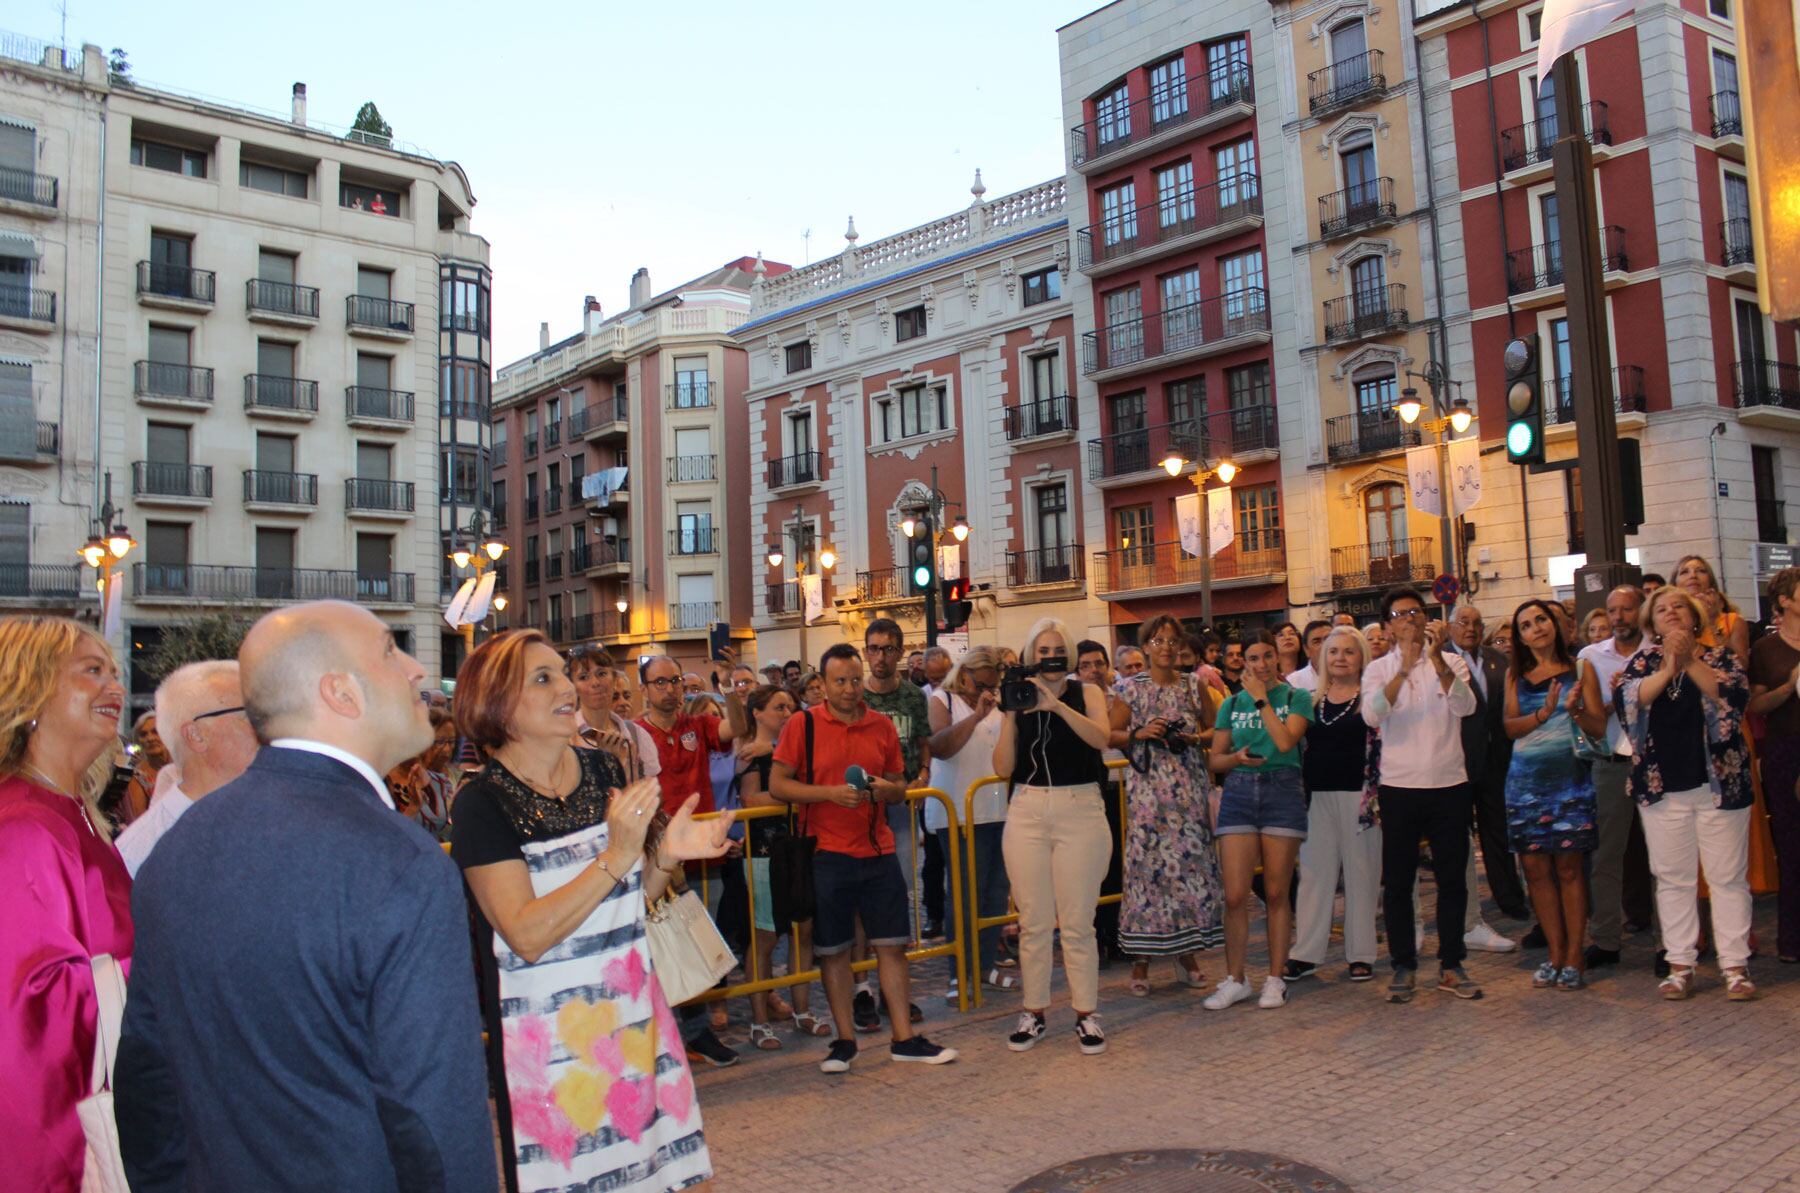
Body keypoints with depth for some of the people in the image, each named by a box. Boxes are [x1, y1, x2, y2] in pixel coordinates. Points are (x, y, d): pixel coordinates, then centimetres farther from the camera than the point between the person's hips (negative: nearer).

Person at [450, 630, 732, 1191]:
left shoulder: (605, 770, 3)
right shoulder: (483, 801, -13)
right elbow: (527, 935, -21)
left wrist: (667, 855, -7)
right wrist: (615, 857, -27)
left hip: (632, 1011, 5)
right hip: (547, 1032, -5)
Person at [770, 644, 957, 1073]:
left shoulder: (882, 726, 8)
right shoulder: (802, 724, -3)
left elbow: (899, 788, 15)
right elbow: (777, 784, -5)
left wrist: (885, 788, -9)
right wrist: (830, 793, -17)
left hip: (878, 849, 3)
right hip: (826, 853, -3)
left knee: (892, 944, 5)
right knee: (833, 950, 5)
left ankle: (903, 1038, 15)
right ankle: (845, 1040, 18)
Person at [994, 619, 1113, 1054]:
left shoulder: (1085, 692, 3)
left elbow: (1100, 737, -17)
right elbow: (1003, 768, 1)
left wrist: (1056, 704, -23)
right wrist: (1009, 716, -8)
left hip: (1079, 811, -2)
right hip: (1026, 814, 2)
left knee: (1077, 923, 1)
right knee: (1033, 922, 6)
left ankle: (1087, 1014, 12)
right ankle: (1034, 1013, 17)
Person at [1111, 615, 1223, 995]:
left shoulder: (1195, 686, 9)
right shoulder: (1131, 690, 4)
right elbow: (1110, 735, 5)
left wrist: (1194, 738, -5)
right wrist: (1140, 734, -10)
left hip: (1189, 787, 2)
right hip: (1146, 788, -2)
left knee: (1192, 860, 0)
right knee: (1145, 863, -4)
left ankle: (1187, 951, 13)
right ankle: (1141, 959, 4)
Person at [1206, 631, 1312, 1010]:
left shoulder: (1297, 697, 4)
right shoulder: (1232, 703, 12)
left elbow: (1285, 741, -13)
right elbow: (1216, 758, 14)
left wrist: (1261, 698, -7)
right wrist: (1236, 757, -7)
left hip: (1282, 790, -2)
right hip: (1239, 792, 2)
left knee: (1276, 893, 3)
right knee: (1235, 895, -3)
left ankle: (1275, 979, 15)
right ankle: (1235, 980, 10)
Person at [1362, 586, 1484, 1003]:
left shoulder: (1452, 662, 5)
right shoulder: (1379, 669, 3)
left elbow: (1465, 706, -14)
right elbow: (1371, 715, -15)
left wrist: (1436, 659, -25)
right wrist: (1404, 669, -26)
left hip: (1449, 785, 1)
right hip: (1400, 787, -1)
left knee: (1452, 878, 7)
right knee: (1397, 880, 4)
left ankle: (1451, 965, 18)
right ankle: (1403, 965, 15)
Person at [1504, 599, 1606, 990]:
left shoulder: (1577, 669, 4)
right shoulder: (1515, 675, 10)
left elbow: (1600, 727, 0)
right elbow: (1510, 726, 0)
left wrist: (1575, 710, -19)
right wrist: (1544, 712, -16)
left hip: (1569, 778, -2)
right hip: (1526, 779, 2)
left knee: (1568, 869, -2)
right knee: (1535, 869, 3)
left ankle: (1574, 958, 6)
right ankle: (1555, 954, 14)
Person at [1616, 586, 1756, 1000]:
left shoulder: (1719, 656, 3)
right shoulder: (1642, 661, 7)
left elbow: (1737, 697, -15)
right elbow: (1624, 701, -11)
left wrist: (1690, 662, -20)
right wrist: (1667, 670, -20)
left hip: (1719, 783, -1)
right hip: (1663, 788, 1)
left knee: (1728, 876, 3)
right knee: (1673, 879, 5)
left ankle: (1735, 964, 10)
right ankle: (1680, 963, 12)